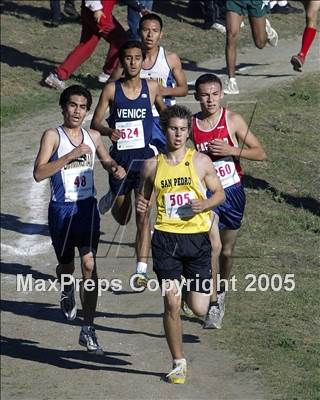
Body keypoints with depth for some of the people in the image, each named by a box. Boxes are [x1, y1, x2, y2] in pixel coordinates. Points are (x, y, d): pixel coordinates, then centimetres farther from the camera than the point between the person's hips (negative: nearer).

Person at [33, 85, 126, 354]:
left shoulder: (93, 137, 6)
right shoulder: (53, 136, -8)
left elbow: (106, 160, 25)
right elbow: (39, 173, -19)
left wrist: (115, 168, 1)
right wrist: (71, 155, -24)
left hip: (87, 207, 2)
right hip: (62, 208, -2)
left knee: (89, 264, -11)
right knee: (67, 266, 13)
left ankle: (88, 330, -9)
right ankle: (67, 290, 52)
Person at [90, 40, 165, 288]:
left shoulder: (152, 88, 0)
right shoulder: (111, 89, -3)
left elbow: (164, 111, 20)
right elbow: (95, 122, -1)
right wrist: (108, 131, -21)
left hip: (145, 156, 0)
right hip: (120, 158, 1)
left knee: (143, 216, -11)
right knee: (122, 218, 16)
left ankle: (141, 269, -10)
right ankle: (111, 200, 52)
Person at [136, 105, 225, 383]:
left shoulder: (201, 161, 1)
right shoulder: (152, 166, 5)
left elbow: (220, 193, 9)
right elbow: (144, 199, 16)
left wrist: (205, 204, -12)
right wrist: (141, 209, -7)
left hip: (197, 237, 0)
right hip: (166, 239, 0)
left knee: (199, 309, -1)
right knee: (171, 305, -5)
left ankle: (192, 289, 38)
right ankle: (179, 363, 10)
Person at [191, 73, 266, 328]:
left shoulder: (232, 120, -7)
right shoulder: (191, 125, -4)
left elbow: (260, 154, -8)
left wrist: (231, 150, -20)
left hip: (232, 191, 1)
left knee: (228, 250, 14)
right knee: (213, 245, -21)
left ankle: (221, 292, 40)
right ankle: (214, 305, -16)